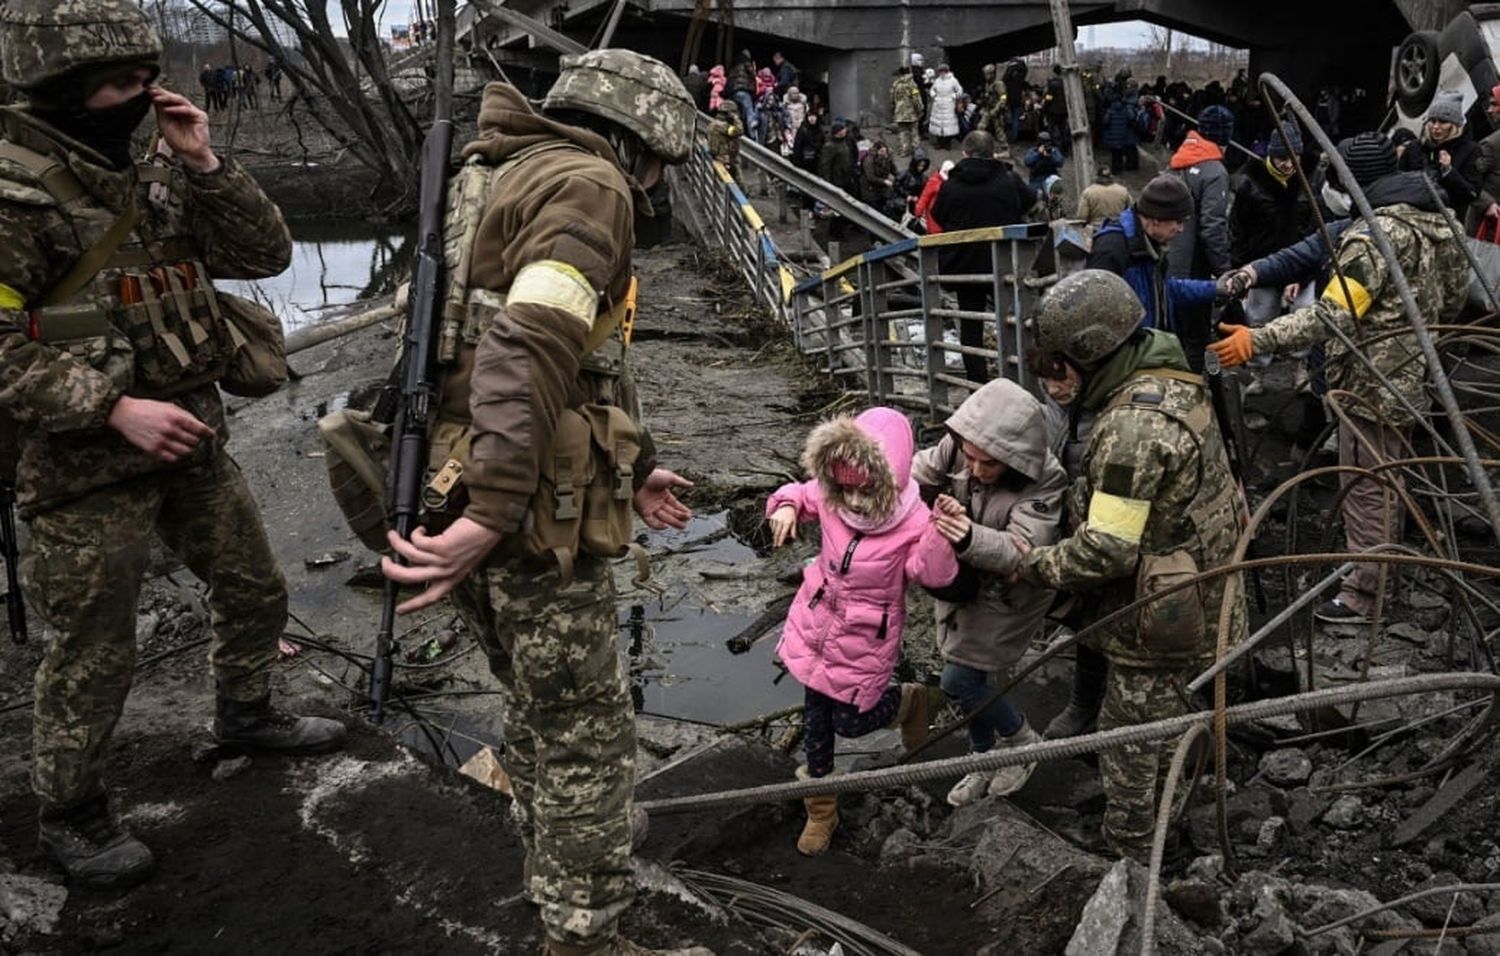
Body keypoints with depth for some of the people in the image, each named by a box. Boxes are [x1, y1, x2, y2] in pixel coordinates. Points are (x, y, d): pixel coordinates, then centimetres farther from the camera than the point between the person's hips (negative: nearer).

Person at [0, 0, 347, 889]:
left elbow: (266, 255, 2)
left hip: (194, 437, 7)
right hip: (88, 461, -7)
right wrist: (116, 408, -26)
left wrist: (204, 163, -10)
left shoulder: (153, 175, 5)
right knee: (96, 652, 5)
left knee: (256, 592, 20)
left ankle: (246, 714, 45)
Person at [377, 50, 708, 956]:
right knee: (588, 736, 5)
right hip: (529, 517, -10)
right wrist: (491, 516, -33)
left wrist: (635, 469, 30)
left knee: (538, 711, 25)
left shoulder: (511, 180, 21)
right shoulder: (588, 184, -11)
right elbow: (535, 350, -27)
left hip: (474, 497, 10)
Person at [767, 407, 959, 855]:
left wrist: (941, 533, -49)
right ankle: (821, 808, 35)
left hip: (865, 638, -4)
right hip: (817, 623, 5)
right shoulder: (830, 497, -11)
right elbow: (799, 494, 9)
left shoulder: (913, 521, -23)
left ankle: (908, 701, 40)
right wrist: (786, 507, -14)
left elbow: (934, 574, -31)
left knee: (851, 720, 6)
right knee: (816, 714, 14)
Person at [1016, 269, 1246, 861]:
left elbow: (1108, 548, -28)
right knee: (1164, 723, 28)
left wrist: (1036, 566, -14)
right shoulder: (1172, 384, 3)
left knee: (1130, 742, 9)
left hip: (1154, 620, -10)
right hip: (1196, 603, 10)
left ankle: (1130, 856, 28)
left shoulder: (1132, 424, -30)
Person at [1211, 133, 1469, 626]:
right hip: (1415, 374, 10)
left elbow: (1333, 316, -29)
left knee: (1366, 490, 0)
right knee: (1389, 482, 21)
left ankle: (1365, 594, 8)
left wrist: (1258, 339, -33)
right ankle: (1385, 571, 35)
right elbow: (1454, 295, 18)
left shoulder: (1376, 233, -22)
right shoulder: (1437, 221, 8)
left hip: (1376, 382, -10)